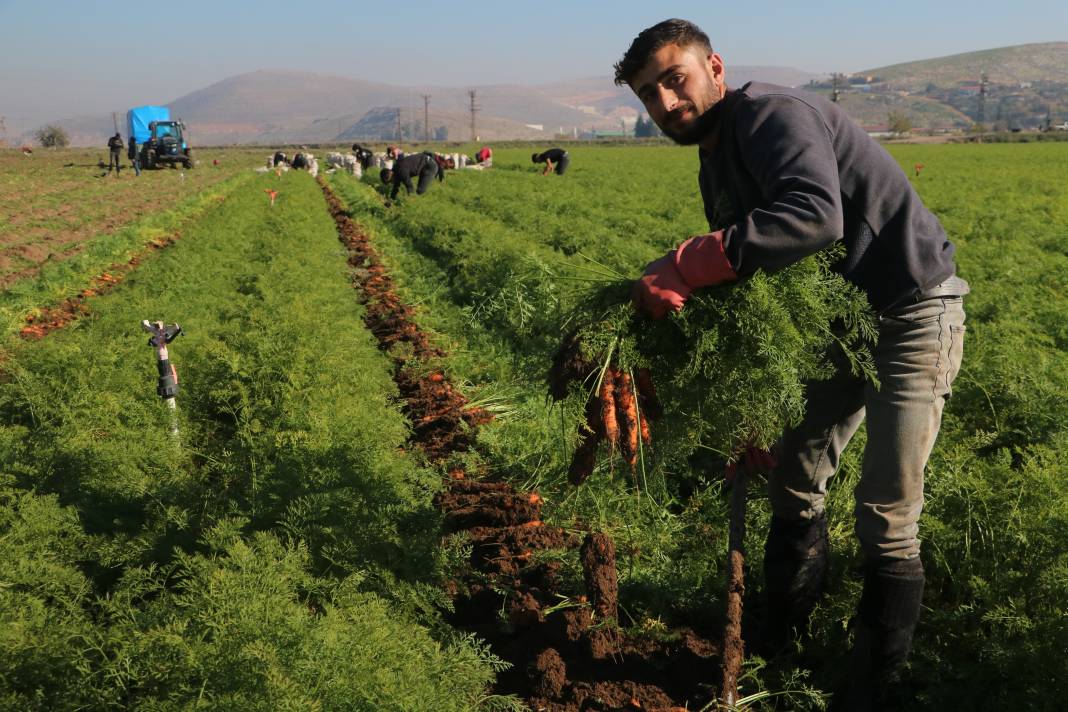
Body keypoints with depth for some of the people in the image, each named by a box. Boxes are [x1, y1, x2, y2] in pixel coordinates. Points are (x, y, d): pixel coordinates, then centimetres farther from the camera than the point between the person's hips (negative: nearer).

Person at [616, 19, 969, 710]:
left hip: (914, 310, -9)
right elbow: (744, 272, 8)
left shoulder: (771, 114, -22)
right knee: (795, 477, 13)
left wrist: (684, 267, -42)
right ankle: (781, 643, 33)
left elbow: (815, 215, -42)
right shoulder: (718, 165, 8)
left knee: (886, 513, -8)